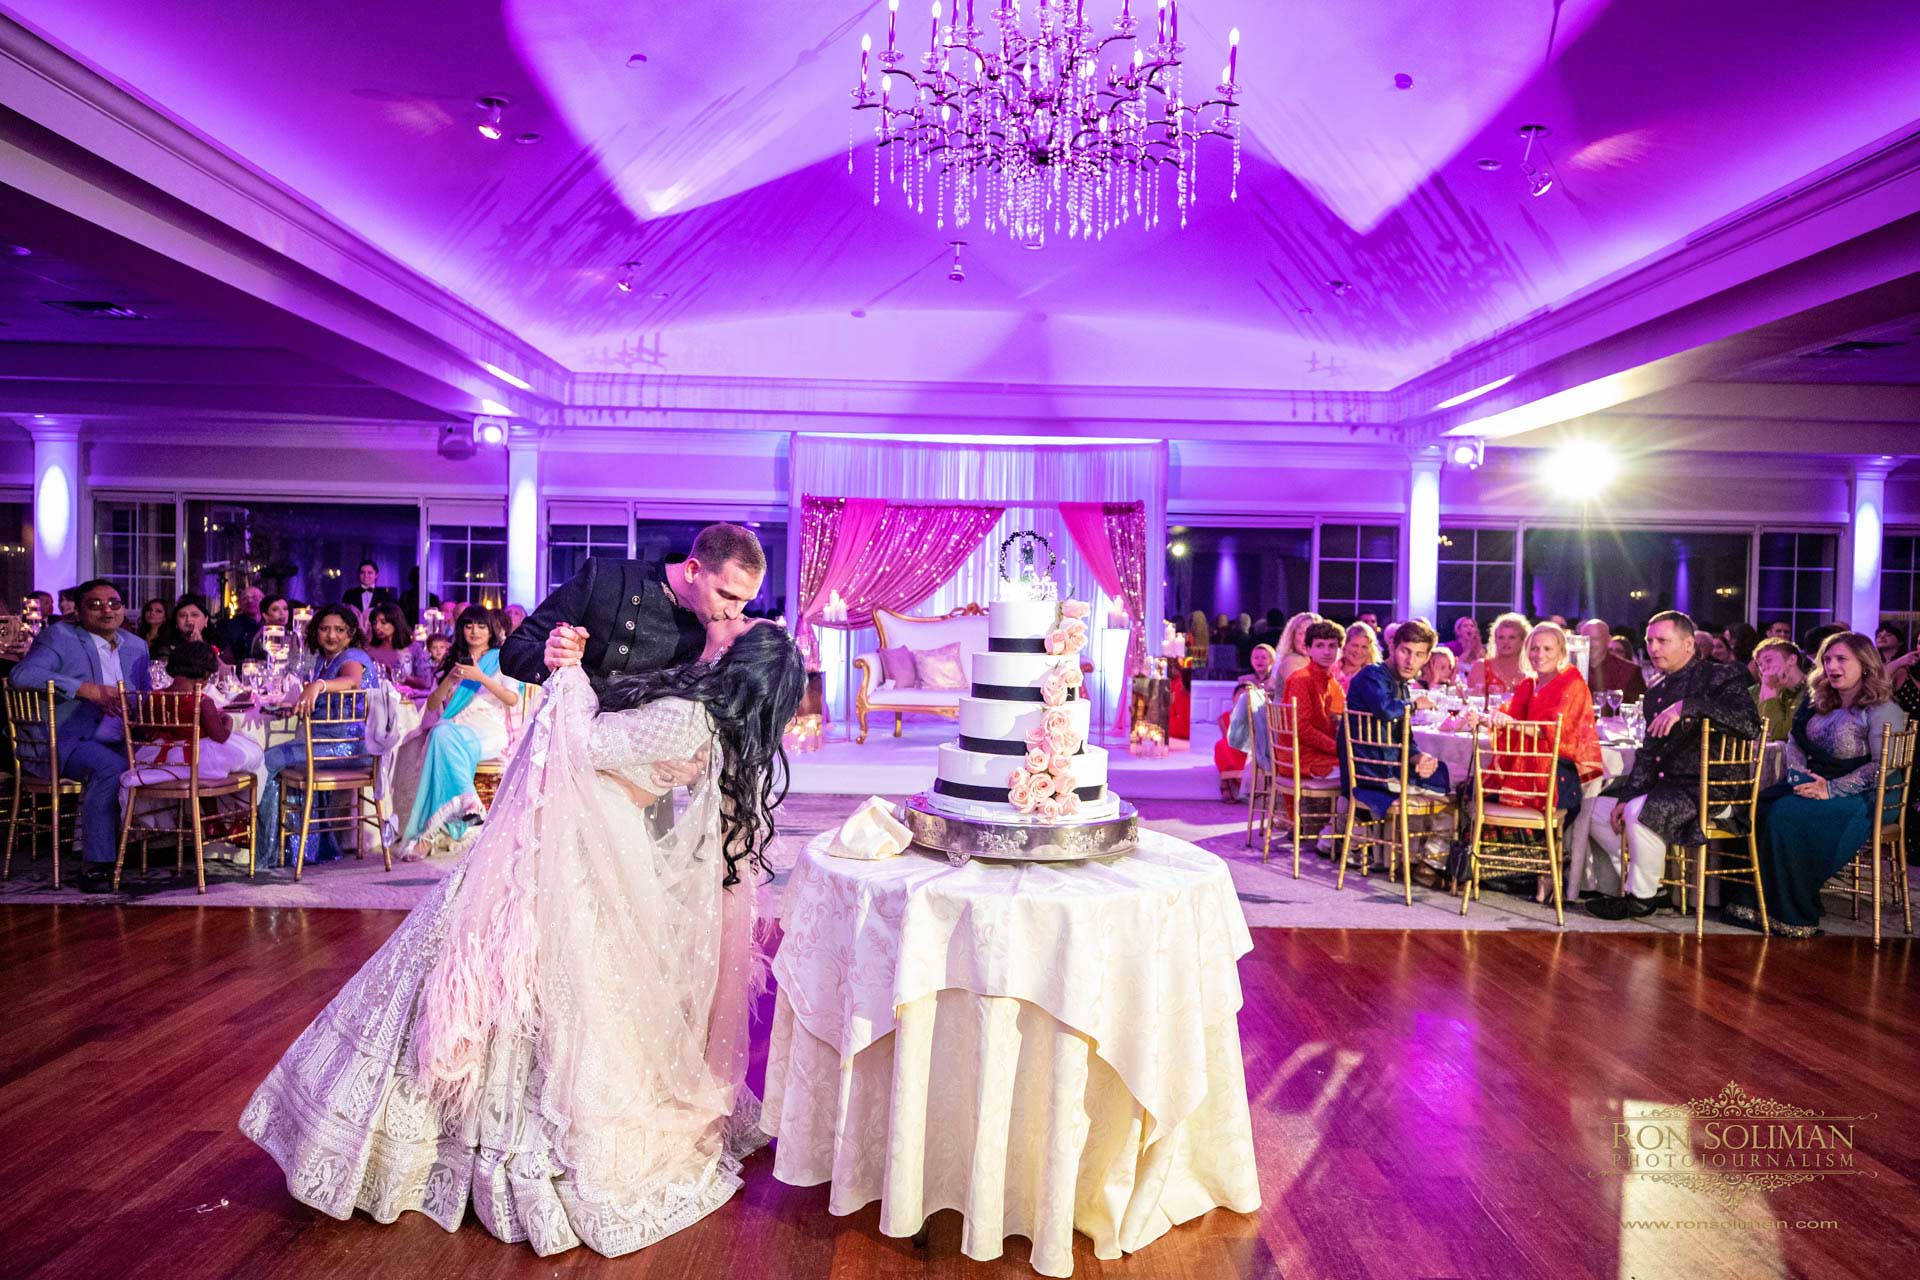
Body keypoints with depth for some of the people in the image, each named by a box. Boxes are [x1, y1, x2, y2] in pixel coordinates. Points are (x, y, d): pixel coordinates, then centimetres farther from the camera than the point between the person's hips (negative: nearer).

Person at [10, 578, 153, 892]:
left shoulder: (136, 645, 17)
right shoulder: (59, 637, -1)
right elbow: (22, 674, -18)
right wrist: (88, 689, -25)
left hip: (119, 742, 6)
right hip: (65, 741, -6)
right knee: (111, 767, -34)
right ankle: (95, 864, -25)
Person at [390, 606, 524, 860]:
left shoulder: (501, 659, 14)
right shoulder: (454, 661, 26)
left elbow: (513, 699, -2)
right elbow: (432, 705, 17)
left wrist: (481, 677, -12)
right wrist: (450, 679, 0)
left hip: (489, 730, -4)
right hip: (456, 728, 4)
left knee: (443, 734, -35)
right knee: (440, 733, -34)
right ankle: (466, 801, -41)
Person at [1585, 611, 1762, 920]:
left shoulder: (1721, 676, -9)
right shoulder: (1657, 691, 14)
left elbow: (1750, 724, -28)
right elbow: (1647, 753, 15)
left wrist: (1687, 706, -32)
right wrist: (1627, 796, 4)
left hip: (1709, 789, -9)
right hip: (1666, 784, 9)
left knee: (1640, 811, -31)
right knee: (1597, 807, 5)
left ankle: (1642, 897, -10)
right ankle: (1638, 879, 15)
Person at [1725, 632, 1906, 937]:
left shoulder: (1882, 710, -6)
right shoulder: (1819, 703, 16)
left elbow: (1882, 766, -16)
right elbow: (1794, 743, 18)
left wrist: (1830, 789, -22)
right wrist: (1800, 775, -2)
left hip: (1861, 798, -7)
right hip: (1813, 785, 7)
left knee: (1787, 814, -32)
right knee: (1757, 806, -21)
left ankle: (1792, 916, -22)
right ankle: (1749, 899, -20)